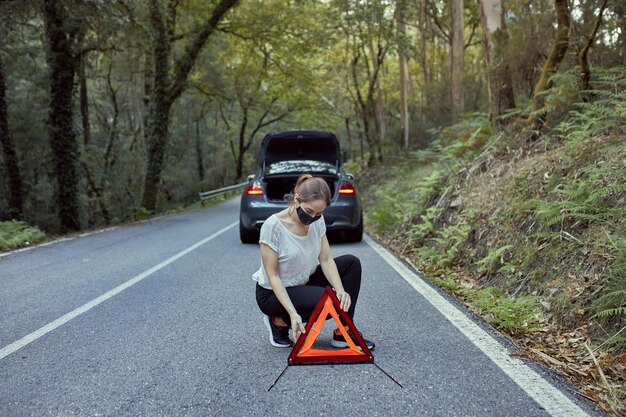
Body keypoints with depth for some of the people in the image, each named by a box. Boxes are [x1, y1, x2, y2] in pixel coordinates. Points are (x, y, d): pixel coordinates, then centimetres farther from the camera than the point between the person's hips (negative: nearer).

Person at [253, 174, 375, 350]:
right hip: (273, 293, -7)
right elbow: (273, 276, -23)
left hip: (304, 282, 7)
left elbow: (326, 260, -6)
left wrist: (340, 289, -24)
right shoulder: (273, 226, -27)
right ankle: (279, 321, -4)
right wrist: (293, 313, -31)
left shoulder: (317, 220, -8)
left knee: (351, 263, -6)